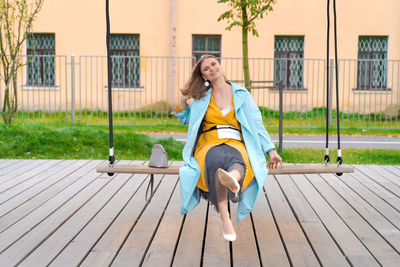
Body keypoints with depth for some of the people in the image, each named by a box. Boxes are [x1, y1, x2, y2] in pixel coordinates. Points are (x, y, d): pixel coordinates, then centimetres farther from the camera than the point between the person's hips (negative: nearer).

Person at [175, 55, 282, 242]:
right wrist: (183, 100, 17)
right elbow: (186, 119, 36)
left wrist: (270, 150, 2)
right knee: (217, 161, -39)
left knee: (237, 161, -39)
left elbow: (256, 124, 14)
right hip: (209, 145, 0)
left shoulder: (242, 94, 17)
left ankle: (233, 178, -76)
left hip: (236, 144, 0)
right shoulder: (202, 97, 21)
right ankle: (225, 219, -53)